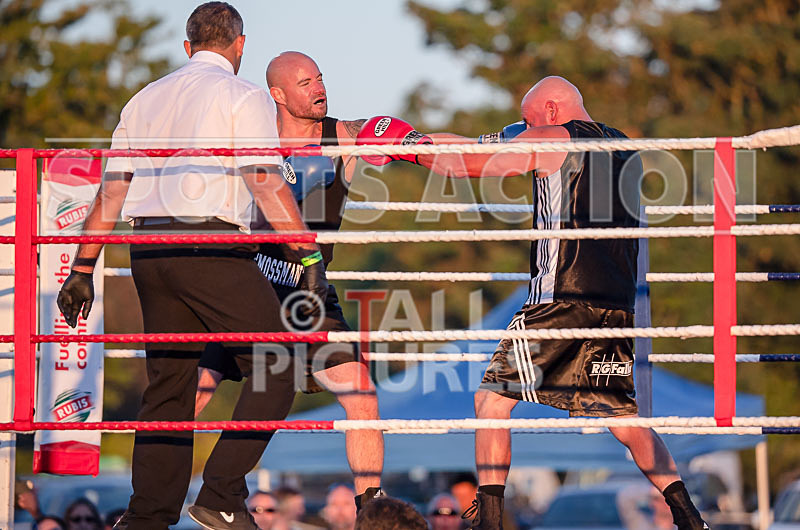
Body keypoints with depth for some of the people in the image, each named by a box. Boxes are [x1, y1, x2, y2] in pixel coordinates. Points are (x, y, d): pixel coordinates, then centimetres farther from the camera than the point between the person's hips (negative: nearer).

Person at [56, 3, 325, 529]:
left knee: (168, 386, 12)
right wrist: (310, 256, -11)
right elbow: (268, 185, -11)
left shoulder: (146, 99, 19)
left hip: (148, 250, 7)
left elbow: (111, 192, 17)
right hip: (212, 245, -7)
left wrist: (83, 270, 19)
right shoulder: (244, 96, 0)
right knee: (276, 368, -1)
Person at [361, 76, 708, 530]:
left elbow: (466, 163, 2)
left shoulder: (552, 141, 1)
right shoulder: (626, 152, 20)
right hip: (618, 304, 6)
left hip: (563, 294, -6)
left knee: (493, 399, 1)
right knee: (622, 416, 13)